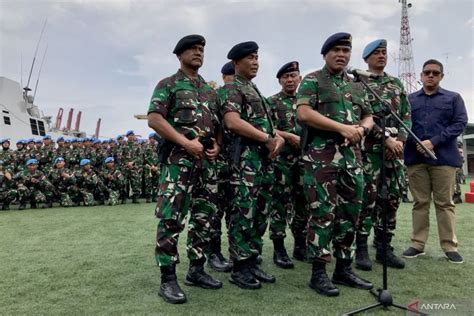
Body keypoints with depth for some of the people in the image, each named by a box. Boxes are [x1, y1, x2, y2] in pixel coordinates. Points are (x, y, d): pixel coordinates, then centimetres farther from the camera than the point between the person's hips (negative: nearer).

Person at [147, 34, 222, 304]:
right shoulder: (168, 85, 4)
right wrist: (186, 142, -16)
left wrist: (217, 145, 3)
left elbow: (219, 124, 24)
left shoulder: (210, 90, 22)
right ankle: (168, 278, 0)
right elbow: (154, 119, -9)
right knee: (171, 218, -9)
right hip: (178, 158, -6)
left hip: (207, 160, 7)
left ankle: (197, 270, 20)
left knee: (204, 217, 8)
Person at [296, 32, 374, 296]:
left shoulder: (357, 86, 21)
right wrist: (342, 127, -16)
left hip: (352, 155, 7)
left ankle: (344, 269, 21)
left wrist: (361, 128, -4)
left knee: (350, 213, 9)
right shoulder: (312, 81, 2)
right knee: (323, 214, -6)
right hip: (321, 155, -6)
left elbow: (369, 117, 21)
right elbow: (304, 113, -12)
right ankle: (319, 273, 5)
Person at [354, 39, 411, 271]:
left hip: (395, 148, 6)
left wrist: (400, 139, -5)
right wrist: (386, 138, -14)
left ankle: (384, 247, 16)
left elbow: (406, 115, 13)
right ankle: (361, 248, 2)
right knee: (368, 197, -7)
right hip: (370, 148, -6)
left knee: (392, 198, 6)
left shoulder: (397, 83, 20)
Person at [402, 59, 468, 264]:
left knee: (445, 203, 2)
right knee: (420, 203, 6)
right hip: (415, 158, 1)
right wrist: (416, 144, -13)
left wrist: (433, 142, -12)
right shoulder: (409, 99, 14)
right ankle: (418, 244, 12)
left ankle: (450, 246, 10)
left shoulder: (453, 98, 12)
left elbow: (460, 123, 0)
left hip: (444, 157, -1)